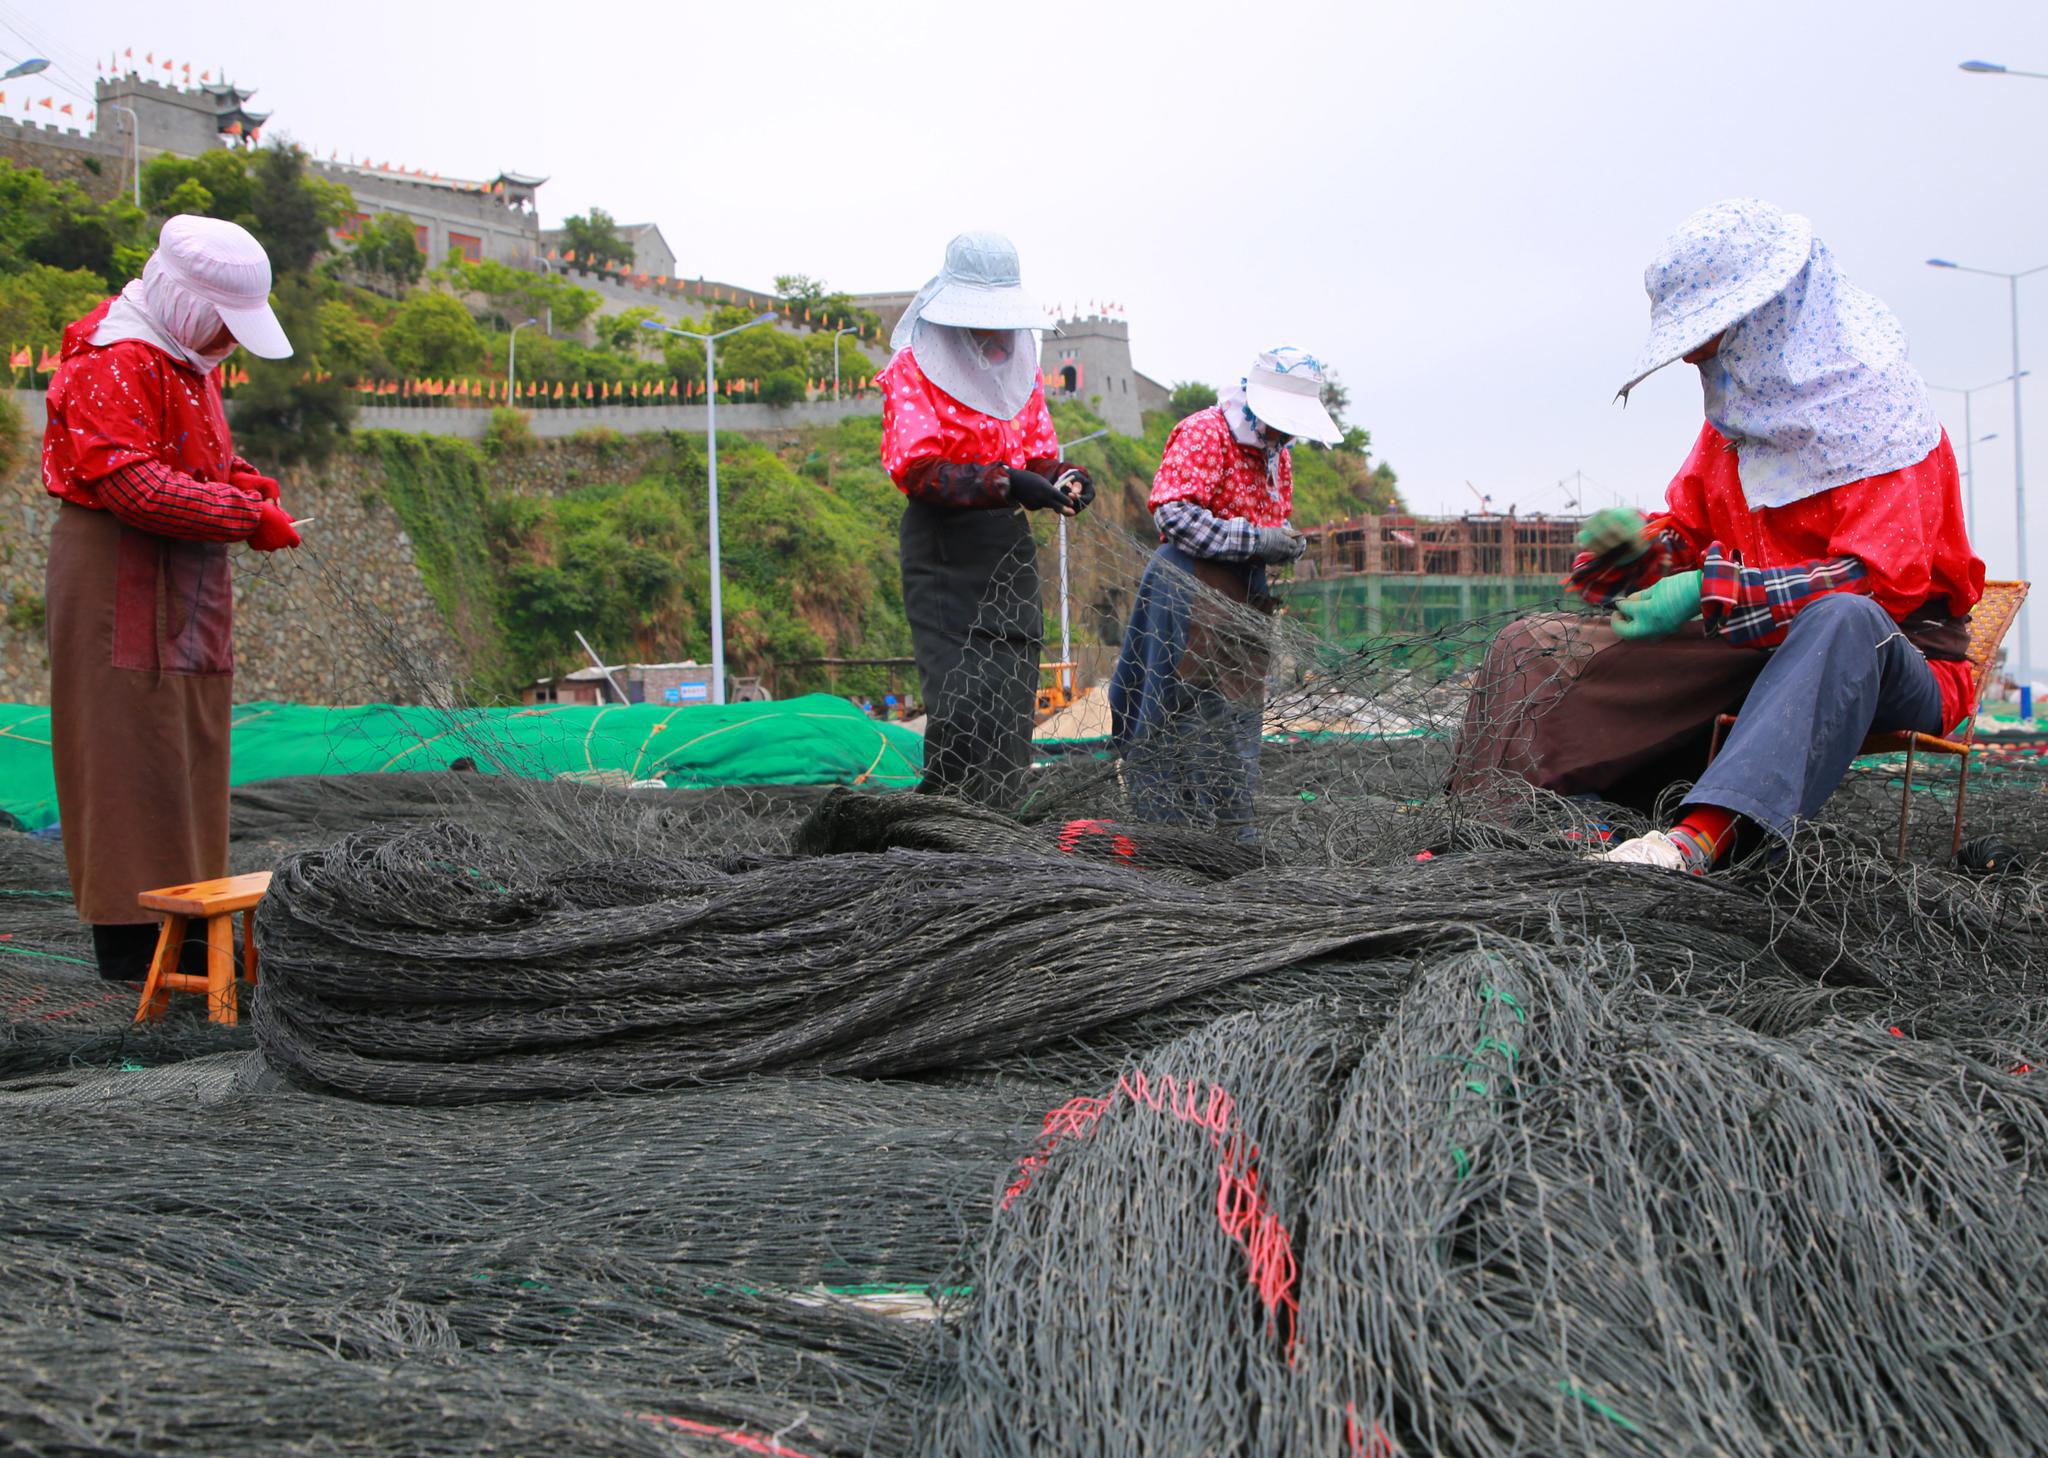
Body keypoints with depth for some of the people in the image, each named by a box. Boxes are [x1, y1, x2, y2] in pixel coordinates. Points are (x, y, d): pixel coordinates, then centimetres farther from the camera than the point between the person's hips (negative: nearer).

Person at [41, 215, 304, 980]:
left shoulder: (189, 358, 17)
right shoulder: (113, 362, -15)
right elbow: (129, 482, -24)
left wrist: (249, 482, 3)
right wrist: (248, 516, -23)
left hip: (186, 575, 10)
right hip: (118, 571, -10)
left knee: (190, 746, 12)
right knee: (132, 751, -7)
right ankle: (129, 937, 0)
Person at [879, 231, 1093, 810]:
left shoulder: (1021, 368, 17)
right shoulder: (913, 370, -3)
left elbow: (1038, 456, 17)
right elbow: (915, 469, -15)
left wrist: (1066, 478, -8)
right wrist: (1006, 483, -25)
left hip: (1010, 547, 6)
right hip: (943, 551, -6)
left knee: (1011, 704, 3)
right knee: (962, 703, -15)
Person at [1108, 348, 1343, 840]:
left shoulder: (1277, 455, 18)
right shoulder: (1203, 433, -10)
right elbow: (1174, 513, -20)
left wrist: (1285, 541, 8)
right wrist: (1254, 540, -21)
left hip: (1243, 593, 9)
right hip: (1190, 586, -9)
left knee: (1236, 717, 10)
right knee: (1182, 705, -8)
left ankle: (1232, 834, 17)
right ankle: (1169, 828, -1)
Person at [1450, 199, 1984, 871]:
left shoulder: (1880, 408, -12)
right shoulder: (1735, 411, 10)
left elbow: (1880, 580, -22)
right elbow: (1689, 527, 17)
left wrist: (1710, 594, -28)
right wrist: (1642, 543, -9)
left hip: (1897, 659, -6)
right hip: (1759, 651, 6)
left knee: (1843, 618, -43)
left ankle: (1703, 835, -56)